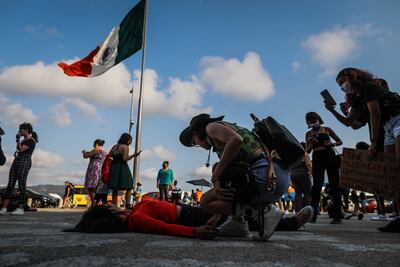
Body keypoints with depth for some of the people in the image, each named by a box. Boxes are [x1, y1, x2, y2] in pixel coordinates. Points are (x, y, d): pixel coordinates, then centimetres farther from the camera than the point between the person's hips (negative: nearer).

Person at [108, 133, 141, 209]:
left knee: (115, 189, 10)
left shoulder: (114, 146, 16)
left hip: (113, 168, 7)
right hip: (122, 168, -6)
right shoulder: (125, 147, -4)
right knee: (129, 187, 4)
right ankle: (127, 205, -5)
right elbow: (125, 158, -15)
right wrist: (133, 155, -10)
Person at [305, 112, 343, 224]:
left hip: (330, 157, -1)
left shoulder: (327, 130, 9)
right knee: (317, 185, -5)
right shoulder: (308, 134, 13)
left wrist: (332, 144, -8)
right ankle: (312, 215, -4)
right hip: (317, 158, 1)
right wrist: (311, 144, -9)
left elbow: (340, 141, 12)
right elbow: (307, 151, 11)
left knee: (334, 185, -1)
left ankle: (337, 216, 2)